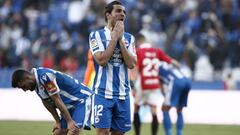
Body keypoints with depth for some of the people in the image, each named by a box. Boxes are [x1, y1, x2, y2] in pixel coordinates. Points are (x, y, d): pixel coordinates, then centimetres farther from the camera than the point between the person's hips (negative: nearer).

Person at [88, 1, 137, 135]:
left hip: (122, 94, 4)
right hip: (103, 92, -4)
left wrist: (121, 39, -7)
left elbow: (131, 64, -2)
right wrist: (115, 37, -9)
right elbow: (101, 60, -15)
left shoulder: (128, 38, 11)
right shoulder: (97, 35, -1)